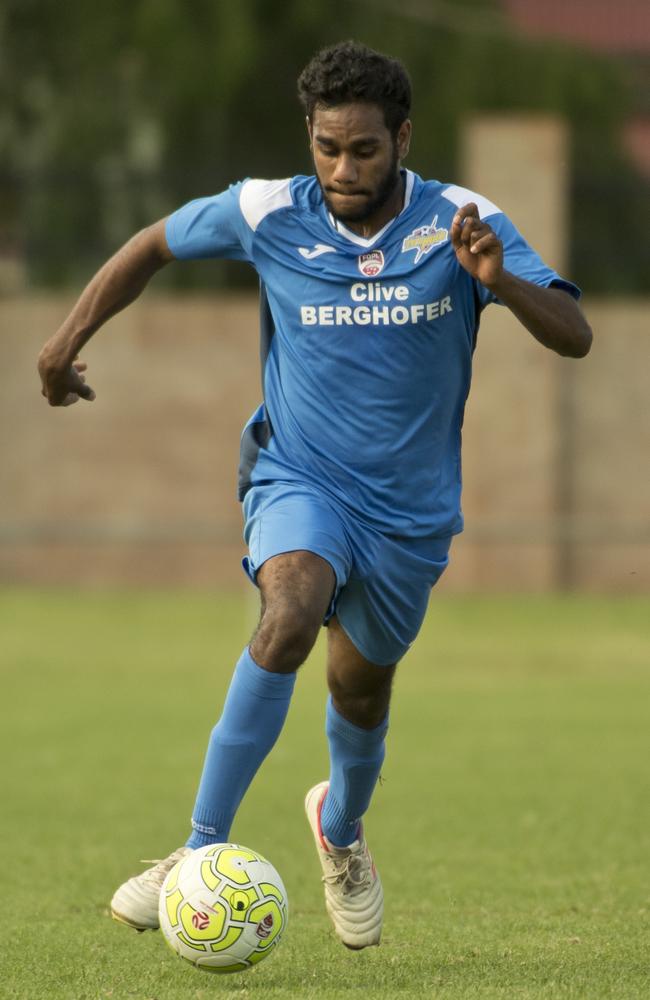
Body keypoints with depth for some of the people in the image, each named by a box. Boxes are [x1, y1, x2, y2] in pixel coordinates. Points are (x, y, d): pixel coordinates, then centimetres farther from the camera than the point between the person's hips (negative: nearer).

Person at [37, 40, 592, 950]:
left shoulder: (460, 225, -13)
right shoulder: (268, 215, -11)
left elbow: (574, 337, -20)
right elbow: (155, 244, 8)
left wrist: (501, 281, -38)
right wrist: (70, 338, 2)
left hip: (411, 510, 2)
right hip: (298, 478, -2)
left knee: (361, 693, 17)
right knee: (291, 615, -32)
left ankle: (341, 828, 53)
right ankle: (203, 854, -29)